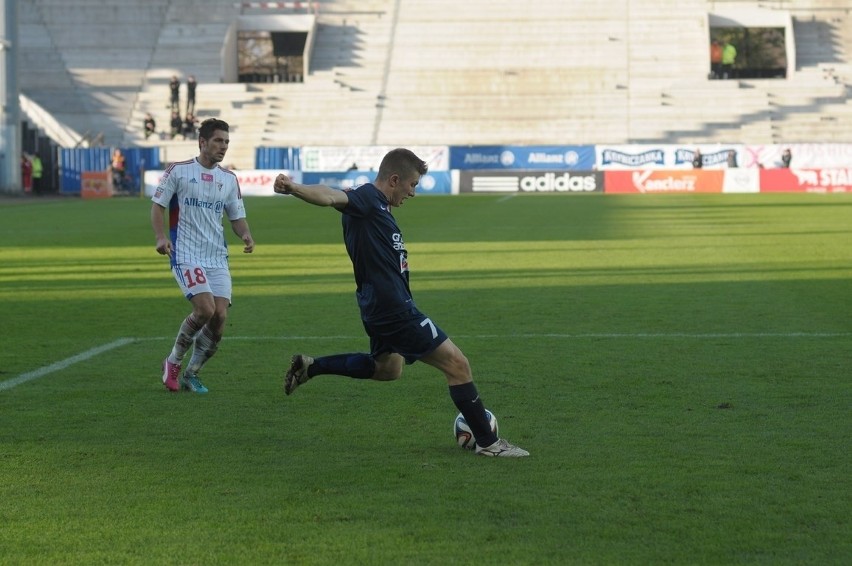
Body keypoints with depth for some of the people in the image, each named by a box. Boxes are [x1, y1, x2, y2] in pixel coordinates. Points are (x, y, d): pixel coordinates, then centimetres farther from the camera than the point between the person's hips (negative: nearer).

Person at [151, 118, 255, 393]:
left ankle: (191, 374, 12)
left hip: (218, 258, 5)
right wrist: (161, 237, -14)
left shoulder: (229, 179, 13)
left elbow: (237, 217, 17)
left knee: (220, 316, -7)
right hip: (186, 255, -5)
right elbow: (157, 205, 1)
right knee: (205, 309, -21)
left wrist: (245, 235, -5)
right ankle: (173, 362, 3)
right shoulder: (178, 171, 0)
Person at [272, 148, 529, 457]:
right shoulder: (367, 198, -17)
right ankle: (488, 442, 3)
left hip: (383, 307, 11)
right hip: (395, 309, -11)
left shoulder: (377, 205, 12)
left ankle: (310, 366, 30)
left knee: (388, 368, 33)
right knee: (457, 364, -5)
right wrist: (294, 188, -52)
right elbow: (332, 197, -35)